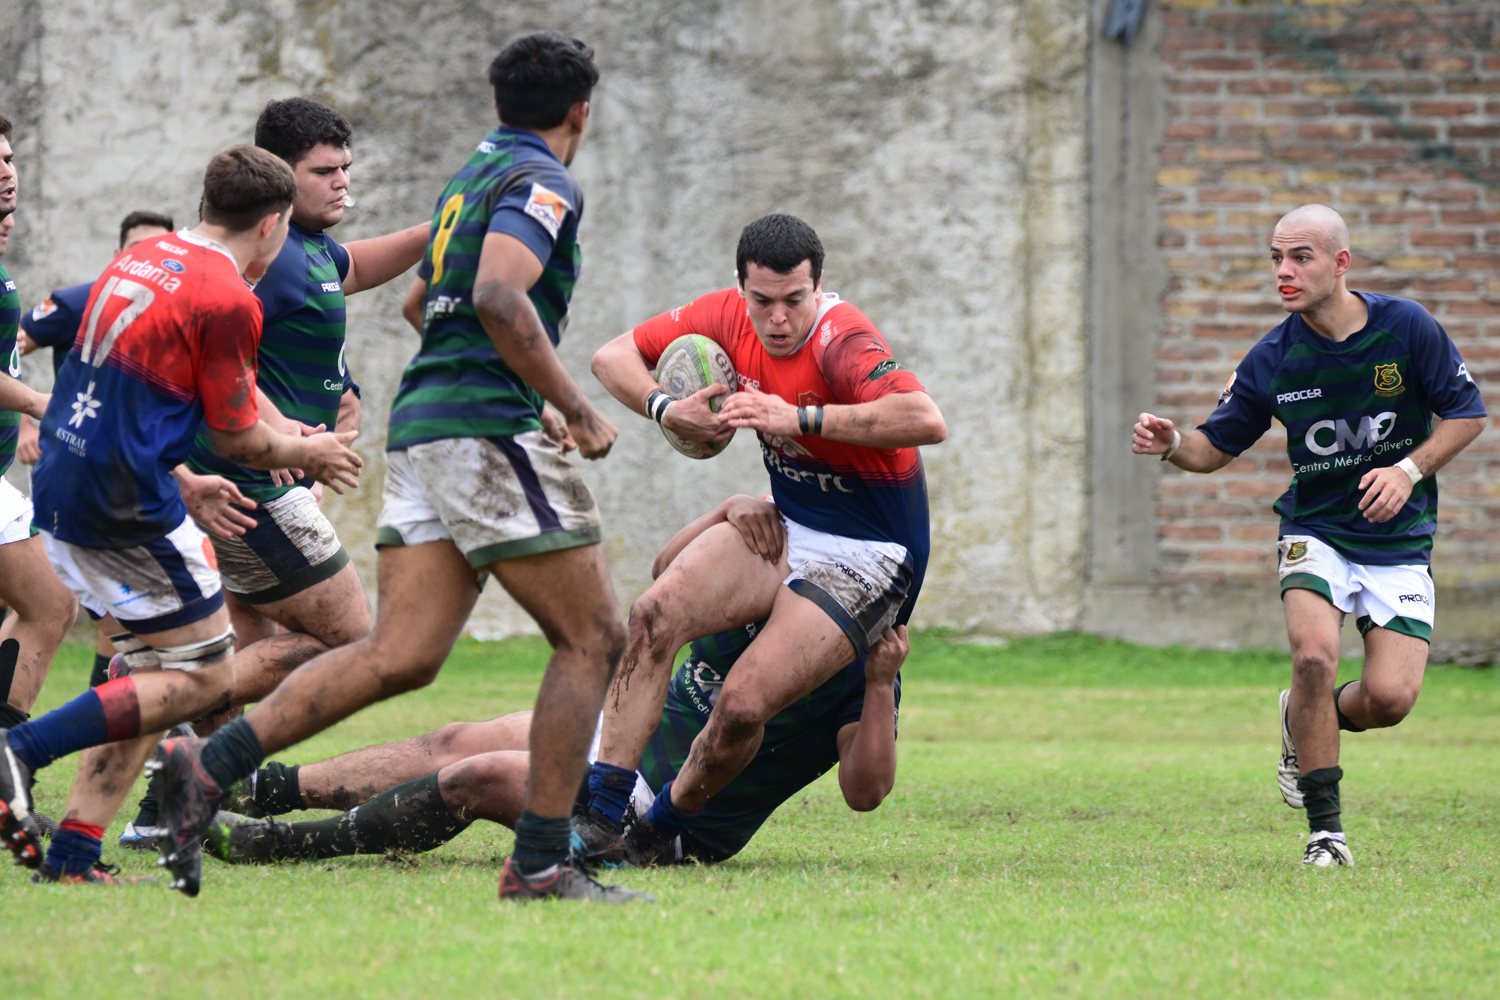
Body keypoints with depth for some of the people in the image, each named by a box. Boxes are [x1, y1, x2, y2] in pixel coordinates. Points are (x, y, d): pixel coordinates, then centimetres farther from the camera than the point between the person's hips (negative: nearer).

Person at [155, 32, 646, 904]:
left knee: (399, 657, 0)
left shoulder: (470, 179, 22)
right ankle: (542, 863, -6)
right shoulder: (543, 182, -6)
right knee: (593, 638, -1)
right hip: (489, 431, -8)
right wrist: (577, 409, -16)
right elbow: (499, 298, -23)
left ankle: (211, 766, -13)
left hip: (422, 430, 9)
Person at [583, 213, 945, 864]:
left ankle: (658, 833, 6)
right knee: (656, 615, -18)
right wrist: (667, 410, -15)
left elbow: (927, 422, -43)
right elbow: (614, 356, 5)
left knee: (743, 706, -21)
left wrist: (802, 418, -42)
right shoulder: (728, 317, -6)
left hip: (865, 559, -7)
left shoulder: (840, 341, -26)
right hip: (785, 529, 7)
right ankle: (599, 816, -16)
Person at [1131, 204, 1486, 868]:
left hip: (1399, 541, 0)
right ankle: (1325, 828, -11)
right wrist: (1170, 444, -21)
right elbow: (1216, 448, 1)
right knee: (1314, 654, -26)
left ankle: (1310, 719, 24)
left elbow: (1467, 413, -2)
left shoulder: (1407, 327, -10)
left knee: (1389, 698, -13)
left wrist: (1409, 470, -16)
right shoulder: (1271, 361, -8)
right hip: (1315, 532, 0)